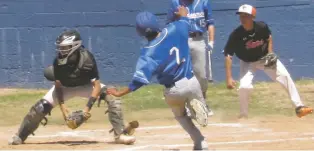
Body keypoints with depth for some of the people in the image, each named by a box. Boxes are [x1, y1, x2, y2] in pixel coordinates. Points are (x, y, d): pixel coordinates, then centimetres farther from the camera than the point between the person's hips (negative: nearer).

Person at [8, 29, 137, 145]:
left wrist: (88, 107, -42)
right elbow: (58, 86, -17)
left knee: (112, 97, -23)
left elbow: (96, 85, -33)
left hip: (86, 85, -1)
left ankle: (120, 135, -16)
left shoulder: (87, 59, -33)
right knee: (41, 107, -12)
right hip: (65, 87, 1)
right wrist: (62, 107, -30)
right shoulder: (59, 61, -27)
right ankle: (19, 137, 6)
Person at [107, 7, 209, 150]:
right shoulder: (174, 30, -11)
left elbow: (140, 79, -26)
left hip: (173, 90, -2)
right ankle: (196, 106, -14)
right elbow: (184, 20, 14)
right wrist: (183, 14, 39)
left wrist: (120, 93, -19)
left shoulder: (149, 52, -21)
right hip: (192, 82, 2)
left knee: (181, 116, 29)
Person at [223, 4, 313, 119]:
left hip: (265, 58, 2)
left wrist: (270, 53, -9)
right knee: (244, 86, -22)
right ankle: (243, 115, 1)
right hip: (247, 62, -2)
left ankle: (299, 107, -7)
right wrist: (229, 78, -31)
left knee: (285, 76, -11)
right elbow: (228, 55, -26)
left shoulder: (262, 27, -22)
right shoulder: (236, 35, -28)